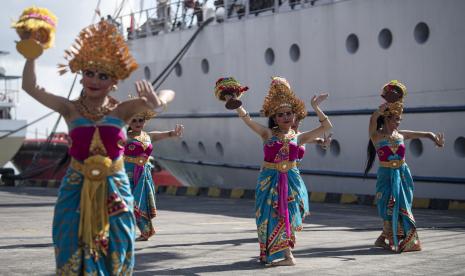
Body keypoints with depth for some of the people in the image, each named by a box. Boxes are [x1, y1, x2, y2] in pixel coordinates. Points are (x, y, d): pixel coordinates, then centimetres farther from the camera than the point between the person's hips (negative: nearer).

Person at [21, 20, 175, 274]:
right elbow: (29, 86, -10)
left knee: (113, 254, 7)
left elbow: (169, 94, -12)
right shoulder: (70, 109, -1)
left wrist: (156, 103, -34)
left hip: (113, 190, 0)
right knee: (75, 255, 4)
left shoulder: (121, 110, -3)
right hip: (76, 190, 0)